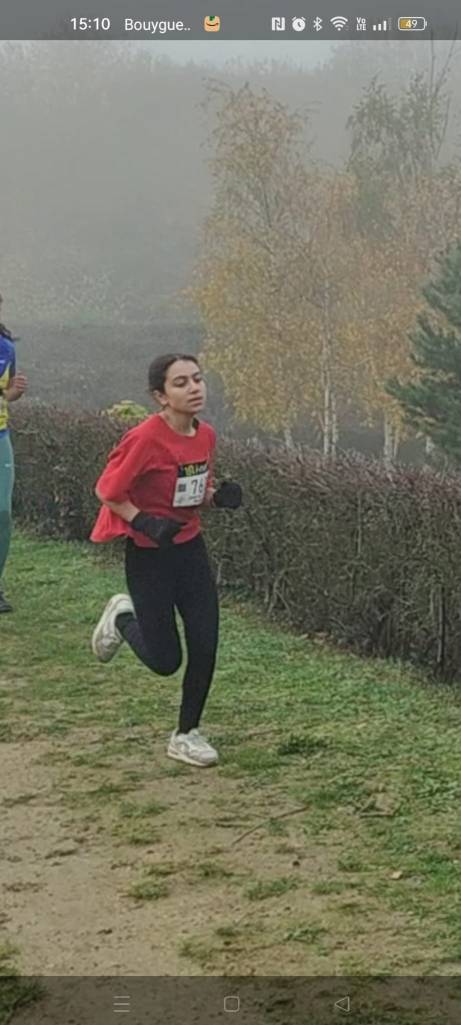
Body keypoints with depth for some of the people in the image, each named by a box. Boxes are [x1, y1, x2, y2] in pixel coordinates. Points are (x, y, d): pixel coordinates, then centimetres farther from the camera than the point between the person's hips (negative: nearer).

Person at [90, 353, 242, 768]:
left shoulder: (206, 435, 0)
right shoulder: (146, 438, -22)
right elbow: (107, 490, -13)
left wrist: (218, 496, -5)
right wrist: (144, 522, -23)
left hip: (190, 548, 6)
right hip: (149, 556, -6)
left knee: (205, 647, 0)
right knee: (165, 660, 1)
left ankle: (187, 735, 18)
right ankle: (123, 617, 32)